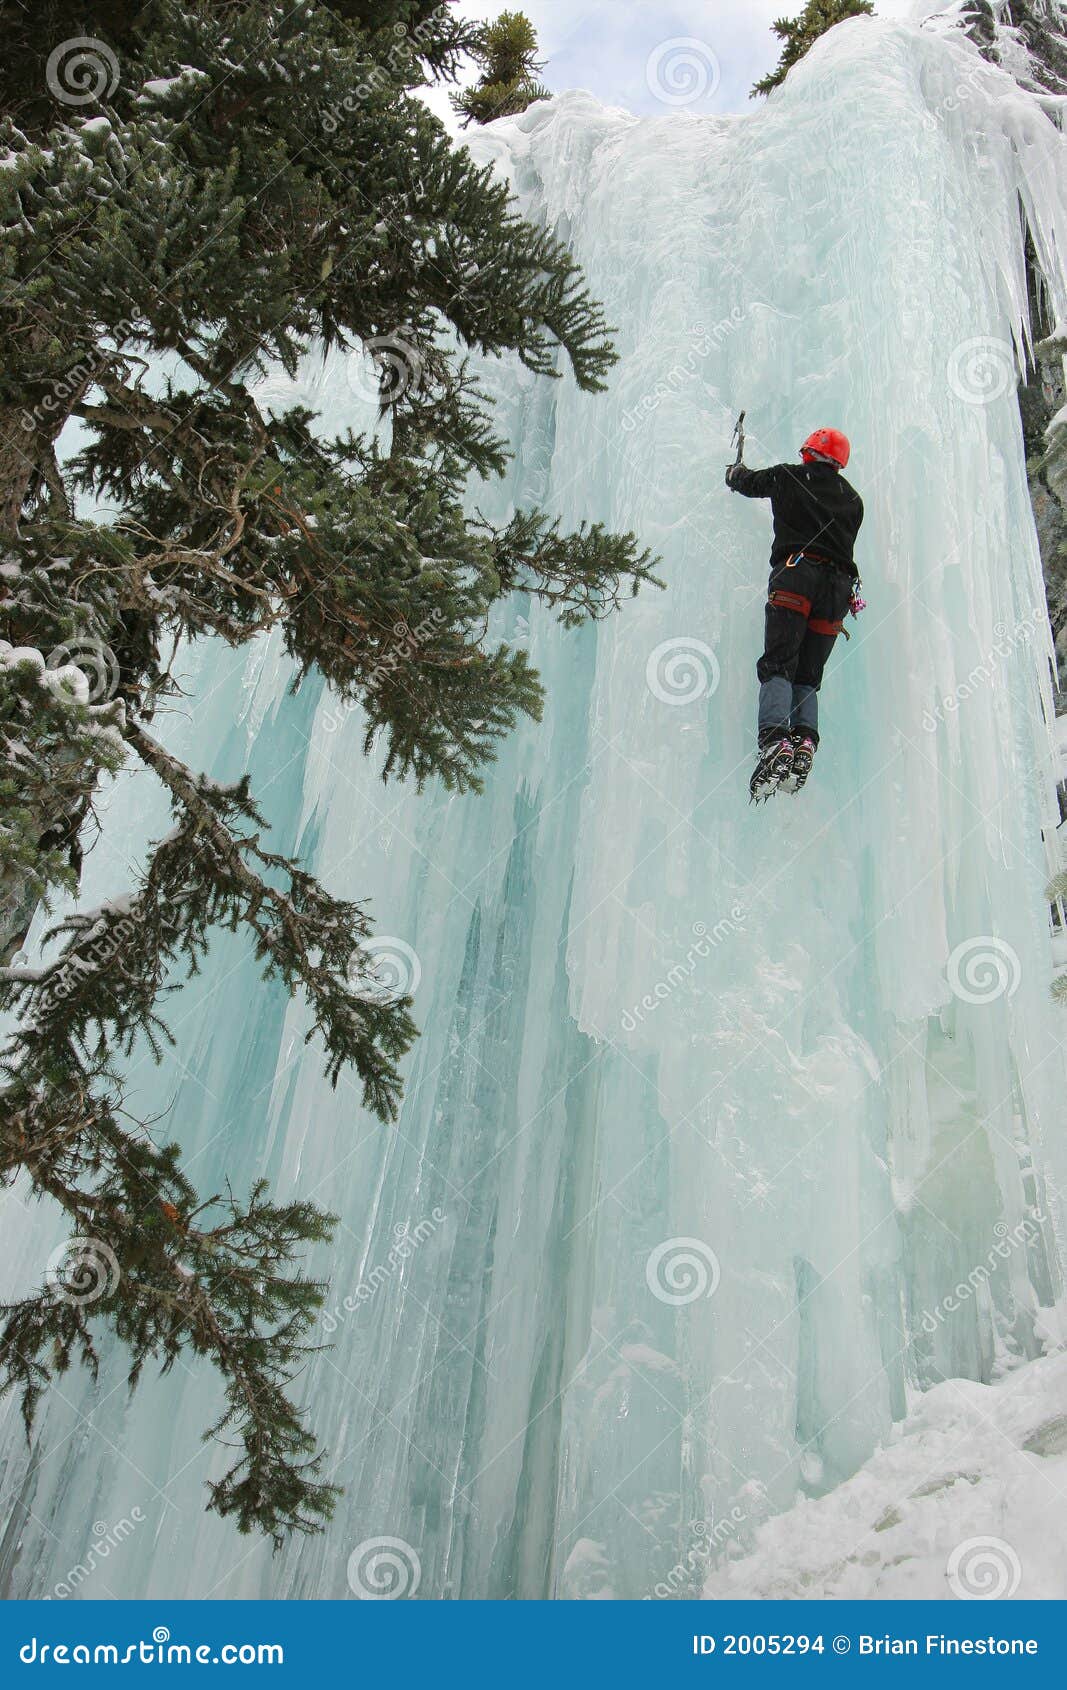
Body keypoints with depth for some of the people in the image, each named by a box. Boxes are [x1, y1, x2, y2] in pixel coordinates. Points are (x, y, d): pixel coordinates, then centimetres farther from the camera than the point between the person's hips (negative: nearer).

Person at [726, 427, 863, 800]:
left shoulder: (790, 477, 14)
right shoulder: (852, 498, 23)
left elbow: (747, 482, 30)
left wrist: (735, 472, 53)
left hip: (795, 575, -4)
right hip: (838, 583, 4)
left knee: (778, 666, -14)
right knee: (807, 676, 7)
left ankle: (775, 742, -35)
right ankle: (805, 742, -16)